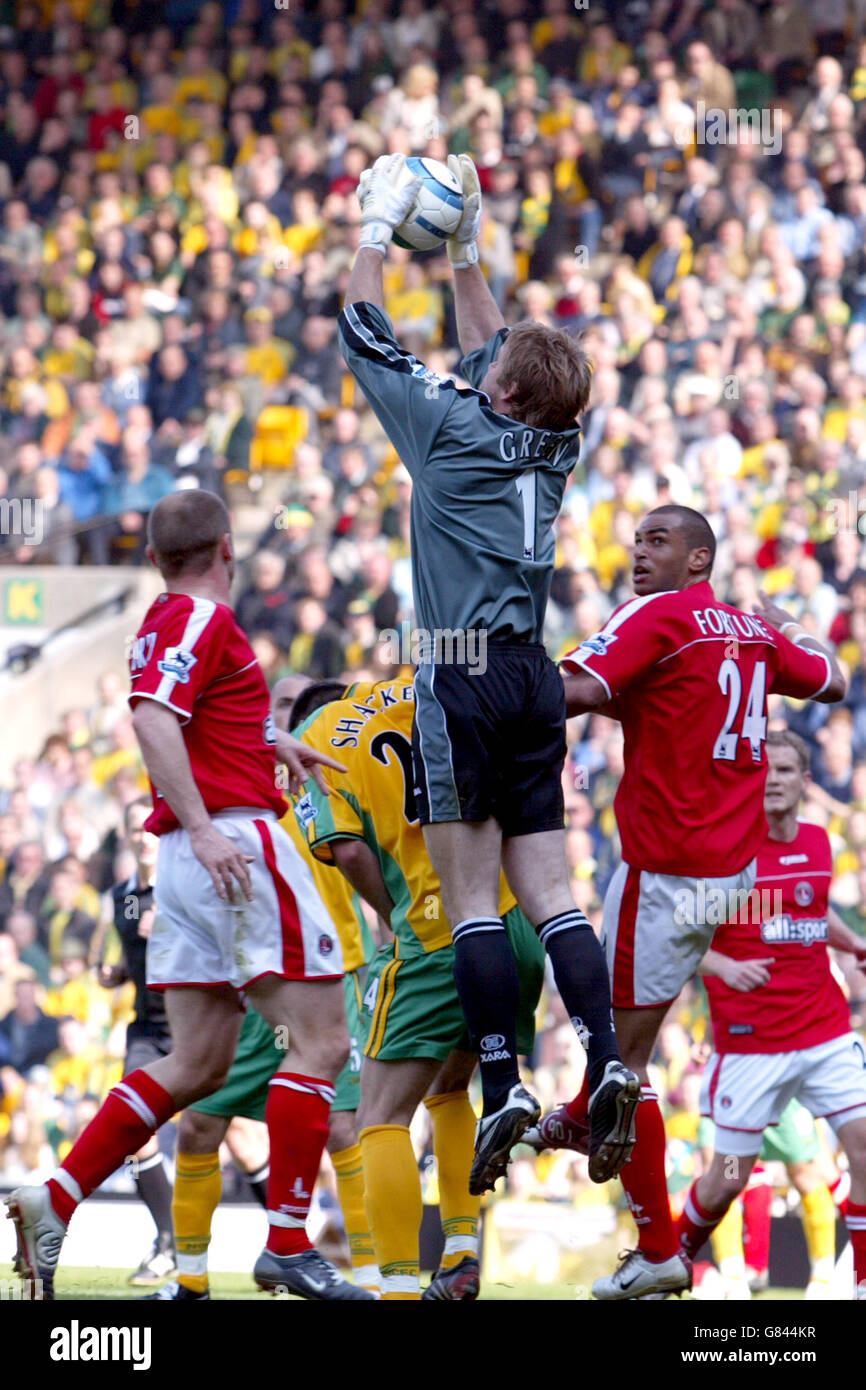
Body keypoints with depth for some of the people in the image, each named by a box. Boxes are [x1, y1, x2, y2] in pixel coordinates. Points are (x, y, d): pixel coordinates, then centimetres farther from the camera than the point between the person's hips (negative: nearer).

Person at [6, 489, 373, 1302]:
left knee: (196, 1065, 10)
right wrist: (202, 828, -29)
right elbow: (151, 719, -23)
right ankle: (286, 1244, -10)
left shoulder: (165, 621, 20)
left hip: (189, 860, 10)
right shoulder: (203, 618, -8)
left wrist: (273, 741, 39)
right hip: (238, 845, -10)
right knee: (320, 1041, -6)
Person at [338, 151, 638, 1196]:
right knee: (548, 894, 3)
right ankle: (605, 1062, -13)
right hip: (536, 680, 6)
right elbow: (491, 352, 29)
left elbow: (364, 335, 5)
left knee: (470, 897, -7)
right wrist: (464, 249, 32)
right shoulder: (553, 444, 11)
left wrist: (377, 228, 15)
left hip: (465, 678, -6)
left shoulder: (451, 429, -5)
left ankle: (501, 1083, -15)